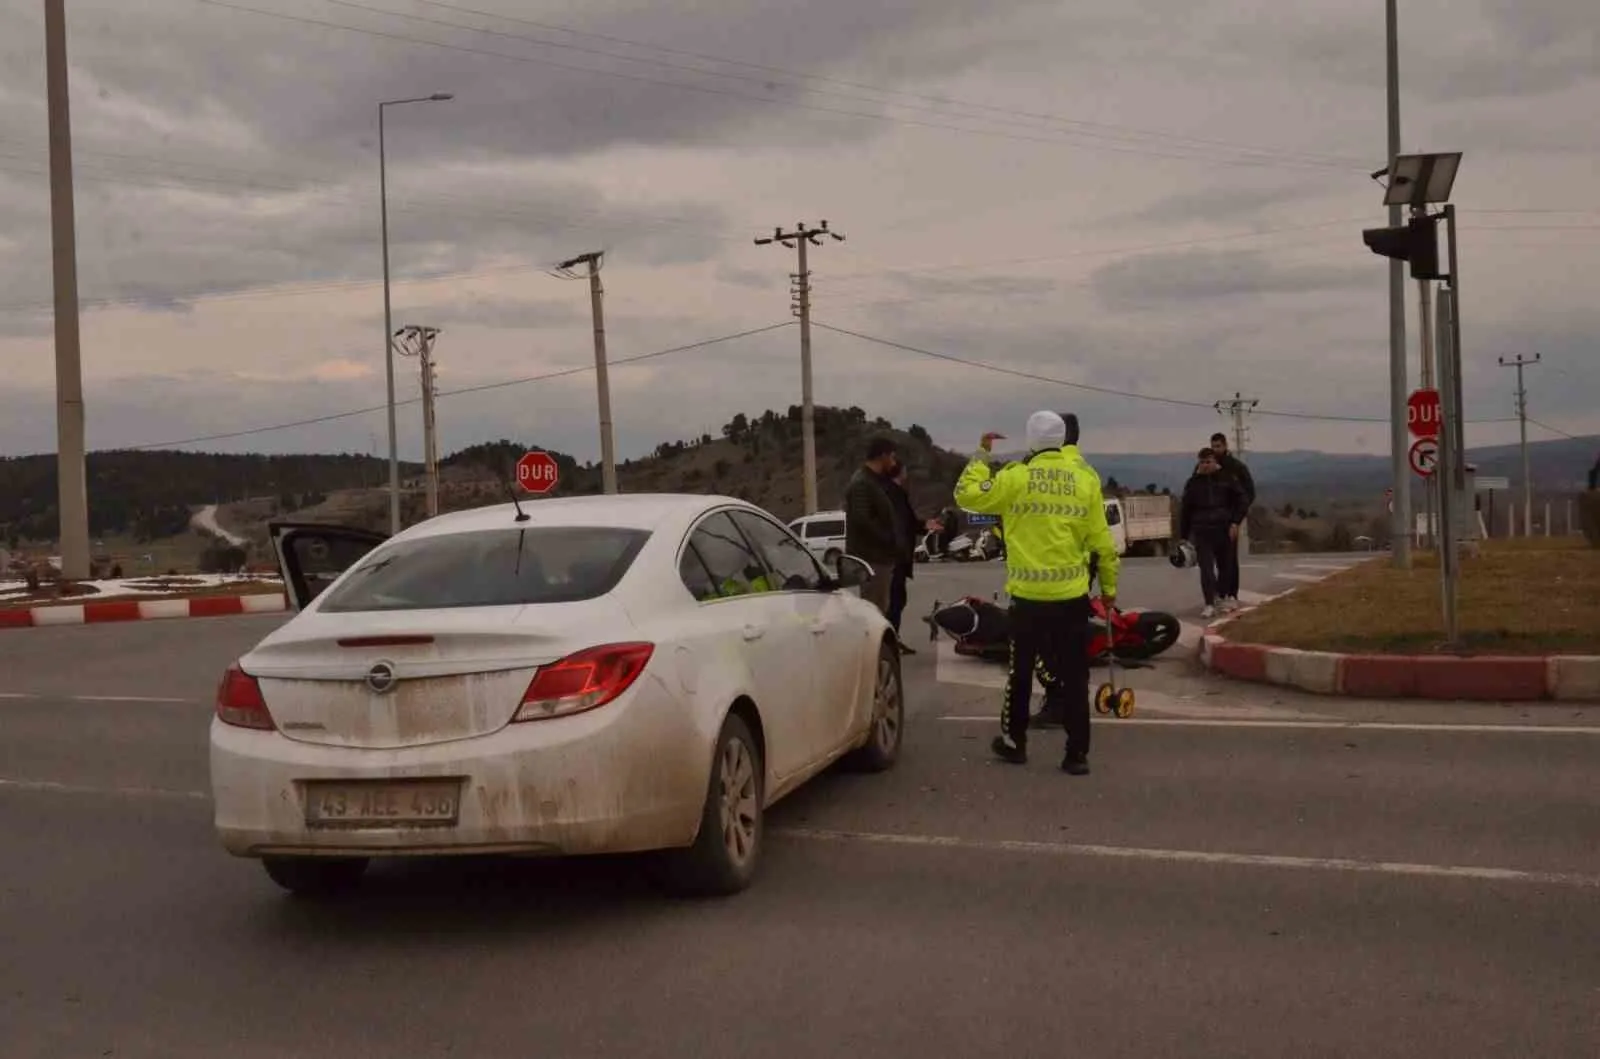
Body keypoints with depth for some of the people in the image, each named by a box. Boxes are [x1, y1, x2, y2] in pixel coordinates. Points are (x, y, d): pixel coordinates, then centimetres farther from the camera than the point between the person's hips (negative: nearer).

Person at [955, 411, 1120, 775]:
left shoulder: (1016, 477, -7)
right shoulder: (1086, 481, 0)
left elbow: (967, 494, -1)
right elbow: (1102, 541, 3)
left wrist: (981, 454, 10)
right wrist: (1109, 586, 14)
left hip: (1028, 595, -1)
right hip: (1072, 594, 1)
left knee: (1021, 671, 14)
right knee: (1074, 676, 6)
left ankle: (1014, 742, 25)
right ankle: (1077, 754, 6)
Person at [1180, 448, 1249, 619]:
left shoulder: (1227, 479, 3)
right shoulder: (1194, 483, 6)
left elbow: (1241, 501, 5)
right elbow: (1185, 511, 10)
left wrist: (1235, 522, -8)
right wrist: (1183, 536, 8)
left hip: (1224, 529, 0)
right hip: (1202, 530, 0)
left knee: (1226, 565, 10)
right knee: (1206, 568, -10)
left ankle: (1221, 595, 32)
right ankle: (1210, 605, -12)